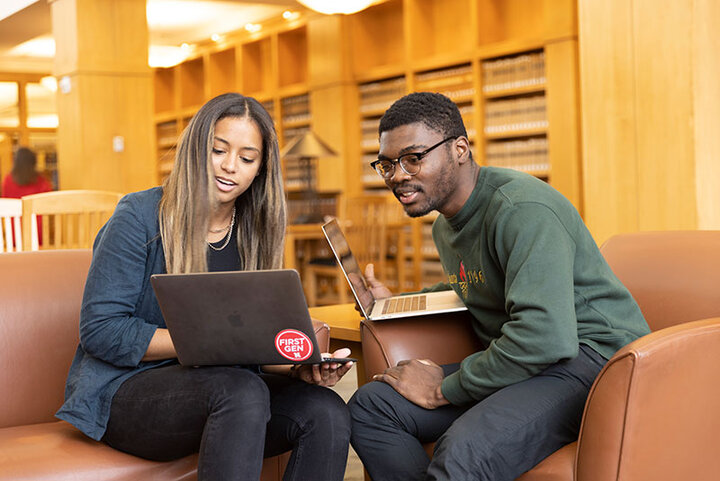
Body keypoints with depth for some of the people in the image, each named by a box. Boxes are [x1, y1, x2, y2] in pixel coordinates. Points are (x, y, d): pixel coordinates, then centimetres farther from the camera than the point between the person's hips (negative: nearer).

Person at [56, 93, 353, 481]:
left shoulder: (254, 235, 10)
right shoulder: (140, 218, -6)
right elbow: (101, 331, -12)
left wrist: (300, 367, -14)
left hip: (218, 384, 5)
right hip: (126, 391, -5)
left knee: (327, 413, -23)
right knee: (242, 391, -36)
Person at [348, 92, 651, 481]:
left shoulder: (522, 208, -19)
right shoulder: (446, 225, 13)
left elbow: (545, 336, -30)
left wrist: (443, 390, -19)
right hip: (512, 360, 10)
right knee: (369, 407, 0)